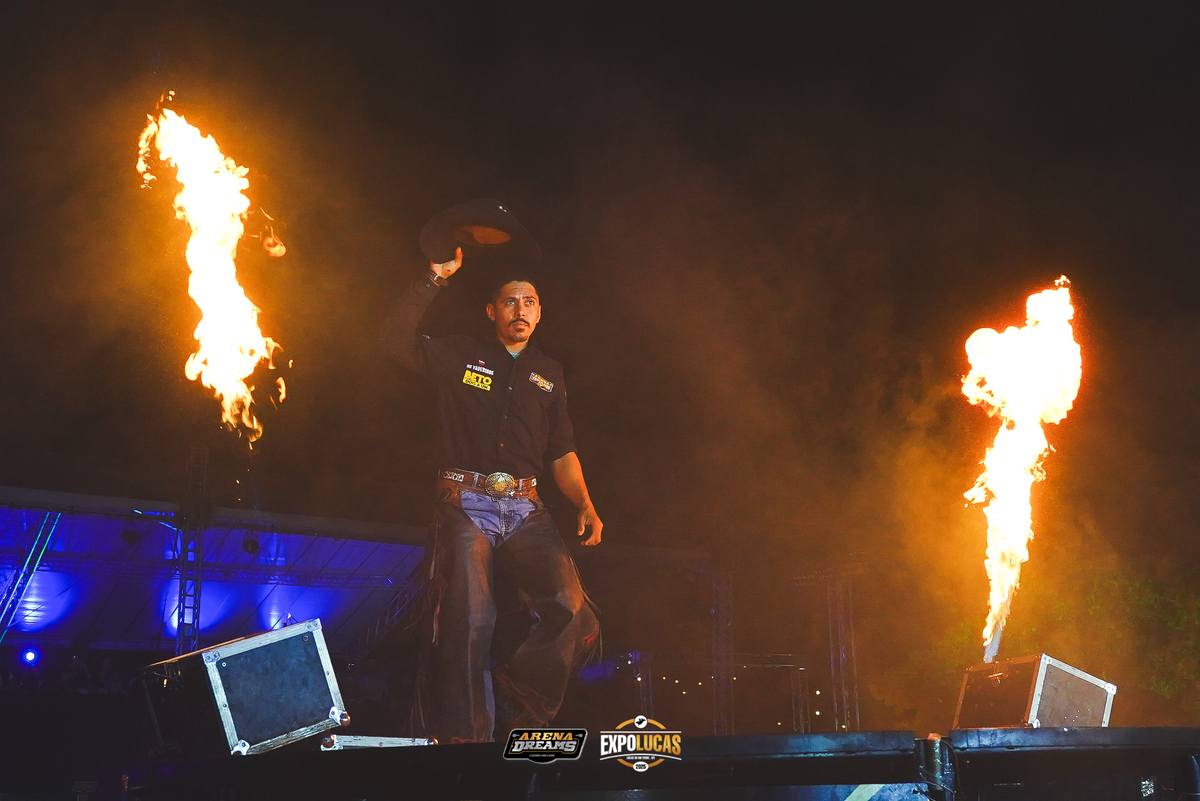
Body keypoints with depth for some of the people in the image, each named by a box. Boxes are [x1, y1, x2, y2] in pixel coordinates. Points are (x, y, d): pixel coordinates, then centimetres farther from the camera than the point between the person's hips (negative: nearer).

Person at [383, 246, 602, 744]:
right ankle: (463, 736, -12)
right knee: (469, 618, -18)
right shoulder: (459, 357, 14)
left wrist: (585, 505, 6)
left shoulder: (549, 374, 24)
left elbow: (562, 452, 21)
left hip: (525, 509, 3)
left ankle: (515, 703, 1)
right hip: (466, 502, -3)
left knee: (574, 613, -16)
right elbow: (398, 339, 0)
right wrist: (434, 280, -3)